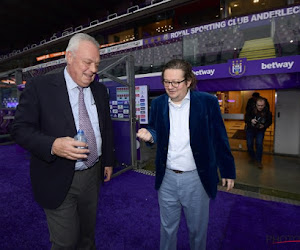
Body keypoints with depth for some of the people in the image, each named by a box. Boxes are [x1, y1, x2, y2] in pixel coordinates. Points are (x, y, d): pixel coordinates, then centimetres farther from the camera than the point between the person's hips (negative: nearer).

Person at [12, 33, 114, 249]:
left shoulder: (100, 90, 3)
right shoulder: (40, 87, -11)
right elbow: (21, 129, -11)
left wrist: (108, 161, 12)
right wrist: (53, 145, -30)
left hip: (93, 175, 5)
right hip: (58, 180, -4)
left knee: (88, 232, 25)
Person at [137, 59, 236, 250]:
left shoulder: (208, 102, -9)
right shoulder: (158, 103, 0)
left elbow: (219, 139, -4)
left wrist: (228, 170, 1)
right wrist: (149, 134, -14)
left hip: (197, 178, -2)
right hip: (166, 177, 3)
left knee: (198, 228, 20)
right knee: (167, 227, 22)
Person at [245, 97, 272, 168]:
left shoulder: (267, 112, -16)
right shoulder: (251, 109, -19)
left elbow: (269, 122, -3)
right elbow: (246, 118, -7)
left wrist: (264, 126, -22)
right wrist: (251, 120, -28)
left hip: (260, 130, -1)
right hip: (250, 129, 1)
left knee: (259, 144, -13)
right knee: (249, 144, 1)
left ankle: (258, 161, 4)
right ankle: (252, 157, 28)